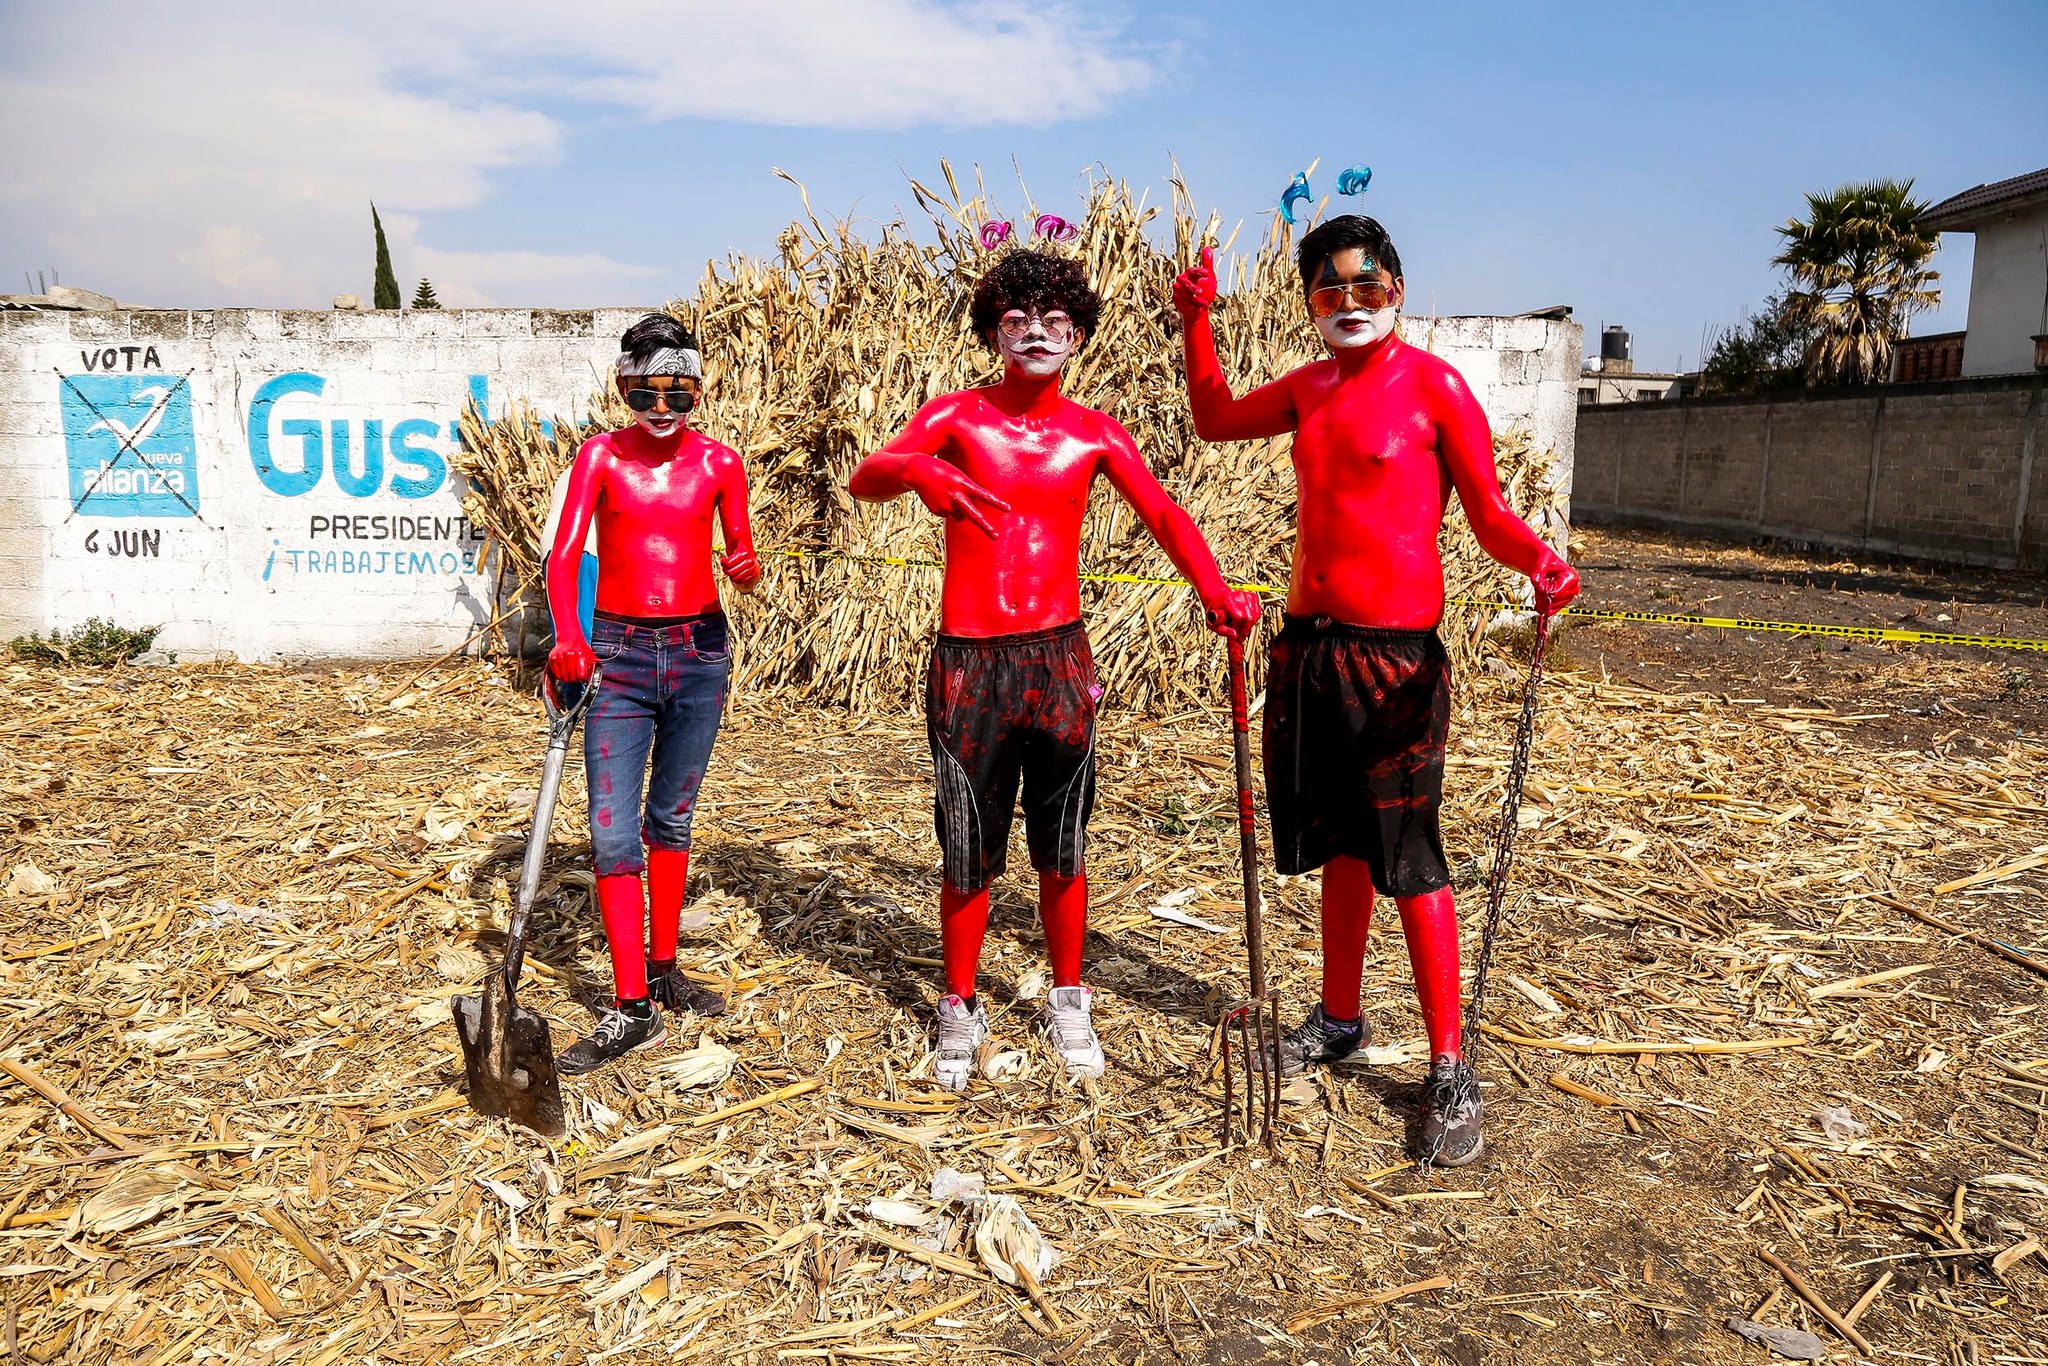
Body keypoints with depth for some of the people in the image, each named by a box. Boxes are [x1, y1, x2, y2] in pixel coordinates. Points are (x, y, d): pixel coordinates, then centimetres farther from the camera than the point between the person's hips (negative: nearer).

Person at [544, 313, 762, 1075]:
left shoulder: (719, 463, 3)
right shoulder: (601, 456, -2)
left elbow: (741, 558, 8)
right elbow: (563, 554, -12)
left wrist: (747, 569, -17)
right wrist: (568, 636, -29)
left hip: (700, 649, 2)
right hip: (619, 650, -2)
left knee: (672, 818, 14)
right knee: (614, 831, -6)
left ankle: (663, 968, 28)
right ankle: (631, 1008, -2)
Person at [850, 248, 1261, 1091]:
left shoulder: (1096, 435, 6)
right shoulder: (957, 415, 0)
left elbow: (1162, 514, -6)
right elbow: (864, 478, -17)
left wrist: (1213, 590, -24)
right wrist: (916, 470, -40)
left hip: (1060, 658, 2)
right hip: (967, 662, -1)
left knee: (1061, 849, 10)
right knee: (968, 854, 7)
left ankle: (1068, 1004, 29)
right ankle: (959, 1012, 25)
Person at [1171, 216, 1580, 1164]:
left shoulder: (1432, 385, -5)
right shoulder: (1308, 388, 13)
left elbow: (1488, 511, -6)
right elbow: (1215, 420, 29)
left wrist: (1539, 561, -26)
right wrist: (1196, 323, 19)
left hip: (1395, 656, -6)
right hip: (1306, 648, 6)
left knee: (1409, 864, -3)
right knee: (1338, 849, 16)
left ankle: (1448, 1070, 8)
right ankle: (1339, 1021, 32)